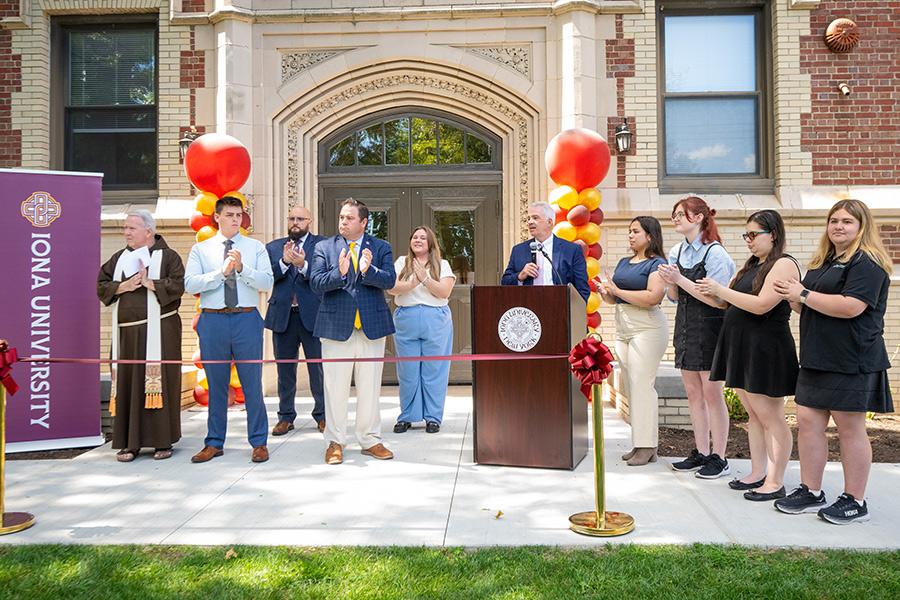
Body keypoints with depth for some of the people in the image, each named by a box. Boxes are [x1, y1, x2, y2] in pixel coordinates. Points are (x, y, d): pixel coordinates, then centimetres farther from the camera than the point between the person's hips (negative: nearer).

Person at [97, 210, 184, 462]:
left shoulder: (168, 256, 1)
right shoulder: (119, 258, 16)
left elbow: (178, 285, -11)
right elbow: (101, 285, 11)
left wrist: (149, 283, -16)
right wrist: (123, 286, -5)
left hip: (158, 330, -5)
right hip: (126, 331, 5)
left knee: (158, 381, -3)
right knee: (127, 384, 3)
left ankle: (162, 441, 6)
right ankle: (130, 442, 10)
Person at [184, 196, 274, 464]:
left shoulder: (256, 247, 7)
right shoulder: (200, 249, 8)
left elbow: (267, 283, -4)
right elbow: (190, 284, -6)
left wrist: (242, 268, -17)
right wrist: (222, 272, -14)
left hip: (246, 319, -1)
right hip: (213, 320, 1)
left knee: (252, 383, 2)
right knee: (216, 384, 10)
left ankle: (259, 442, 14)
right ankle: (214, 443, 23)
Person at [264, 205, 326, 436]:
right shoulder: (273, 247, 10)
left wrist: (303, 265, -26)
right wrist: (284, 262, -19)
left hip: (312, 314, -3)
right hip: (283, 315, 3)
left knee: (318, 366, 3)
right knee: (285, 368, 11)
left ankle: (322, 415, 17)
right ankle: (286, 416, 22)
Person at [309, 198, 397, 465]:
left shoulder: (381, 248, 6)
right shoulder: (323, 247, 5)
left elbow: (390, 281, -7)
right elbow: (315, 283, -6)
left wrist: (369, 270, -25)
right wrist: (339, 273, -23)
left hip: (372, 327, 1)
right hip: (336, 327, -1)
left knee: (370, 388, 10)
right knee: (335, 389, 6)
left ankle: (370, 440, 22)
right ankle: (335, 442, 20)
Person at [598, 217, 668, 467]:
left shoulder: (657, 263, -6)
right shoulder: (623, 263, 17)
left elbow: (653, 297, -20)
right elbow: (613, 298, 19)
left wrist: (618, 291, -15)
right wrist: (605, 292, -3)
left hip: (647, 328, -8)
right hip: (623, 329, 8)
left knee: (642, 385, -9)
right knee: (631, 387, 8)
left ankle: (648, 447, -2)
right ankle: (639, 443, 14)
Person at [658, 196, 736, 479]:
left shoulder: (714, 253, -13)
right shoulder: (677, 251, 8)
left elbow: (717, 299, -19)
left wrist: (681, 280, -19)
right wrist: (670, 282, -8)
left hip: (709, 328, -7)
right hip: (685, 327, 7)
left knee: (712, 394, 0)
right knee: (693, 394, 12)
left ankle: (718, 458, 11)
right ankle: (701, 453, 22)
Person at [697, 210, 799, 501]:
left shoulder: (784, 264, -9)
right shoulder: (752, 266, 18)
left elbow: (761, 305, -21)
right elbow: (726, 301, 14)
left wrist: (720, 290, -14)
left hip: (766, 351, -9)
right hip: (742, 347, 9)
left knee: (770, 417, -1)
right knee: (754, 415, 14)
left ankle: (775, 483, 7)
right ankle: (757, 473, 22)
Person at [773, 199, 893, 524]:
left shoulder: (867, 263, -10)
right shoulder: (823, 261, 18)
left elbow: (851, 306, -24)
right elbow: (807, 306, 26)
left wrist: (803, 295, -16)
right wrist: (794, 298, 3)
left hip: (851, 361, -8)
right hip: (817, 358, 9)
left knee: (850, 429, 1)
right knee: (807, 421, 7)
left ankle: (855, 501, 14)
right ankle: (811, 492, 17)